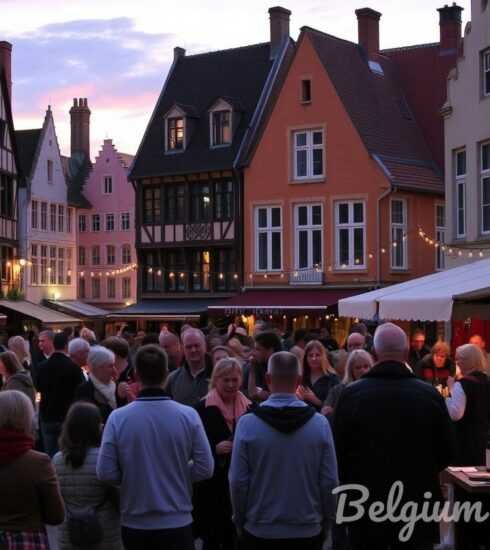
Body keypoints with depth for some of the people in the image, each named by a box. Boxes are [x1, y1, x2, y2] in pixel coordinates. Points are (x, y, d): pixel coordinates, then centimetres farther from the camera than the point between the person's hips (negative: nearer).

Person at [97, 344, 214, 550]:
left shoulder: (118, 418, -11)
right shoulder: (188, 415, -10)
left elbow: (105, 473, -10)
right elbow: (205, 469, -8)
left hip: (135, 523, 1)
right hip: (177, 523, -1)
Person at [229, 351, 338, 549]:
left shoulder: (247, 423, -12)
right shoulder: (320, 423, -9)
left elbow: (238, 481, -9)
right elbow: (330, 481, -6)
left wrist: (240, 522, 6)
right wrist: (325, 524, 8)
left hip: (260, 531, -1)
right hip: (308, 532, 1)